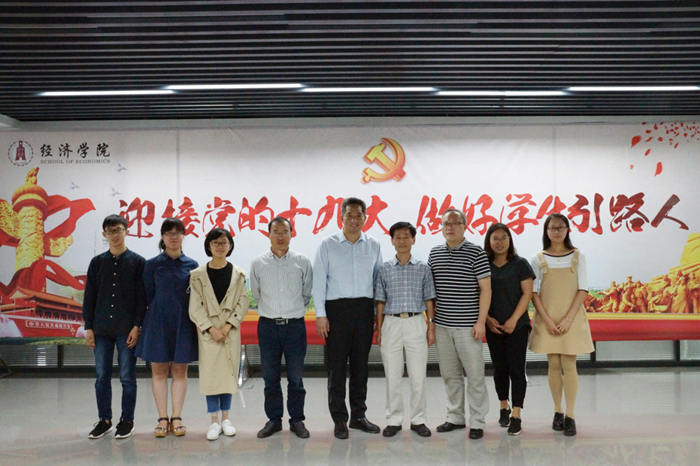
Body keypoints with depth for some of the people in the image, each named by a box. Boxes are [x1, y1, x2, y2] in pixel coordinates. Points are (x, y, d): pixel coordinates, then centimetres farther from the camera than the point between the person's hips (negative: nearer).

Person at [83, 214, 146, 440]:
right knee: (101, 377, 7)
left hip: (127, 329, -3)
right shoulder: (97, 262, 8)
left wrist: (137, 326, -9)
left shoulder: (137, 262, 0)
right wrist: (89, 327, 3)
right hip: (101, 329, 3)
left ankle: (127, 420, 14)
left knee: (127, 377, 3)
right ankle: (104, 419, 19)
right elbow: (89, 297, 9)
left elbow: (142, 297, -2)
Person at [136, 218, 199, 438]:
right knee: (159, 370, 4)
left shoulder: (192, 265, 3)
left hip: (183, 323, 1)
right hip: (158, 322, 0)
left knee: (180, 370, 5)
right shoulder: (152, 265, 0)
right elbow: (148, 296, 5)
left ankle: (177, 418, 12)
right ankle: (163, 419, 12)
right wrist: (160, 313, 2)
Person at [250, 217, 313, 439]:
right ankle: (273, 419, 19)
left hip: (295, 325, -1)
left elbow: (307, 293, 10)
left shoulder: (302, 262, 0)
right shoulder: (258, 263, 1)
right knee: (270, 377, 7)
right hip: (268, 325, 1)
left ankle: (297, 420, 16)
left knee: (296, 377, 4)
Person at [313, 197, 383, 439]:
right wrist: (320, 314, -5)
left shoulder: (373, 246, 9)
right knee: (337, 365, -1)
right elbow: (319, 281, 0)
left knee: (361, 364, 9)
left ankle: (358, 415, 20)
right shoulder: (328, 244, 2)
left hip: (364, 309, 3)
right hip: (337, 308, -2)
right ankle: (339, 419, 8)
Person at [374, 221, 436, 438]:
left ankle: (418, 420, 14)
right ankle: (394, 420, 15)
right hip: (391, 324, 0)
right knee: (392, 376, 5)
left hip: (416, 324, 0)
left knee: (418, 375, 2)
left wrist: (431, 328, 1)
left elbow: (429, 300, 6)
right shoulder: (384, 269, 5)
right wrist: (379, 329, 3)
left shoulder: (423, 268, 5)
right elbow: (380, 301, 6)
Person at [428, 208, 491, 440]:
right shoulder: (434, 253, 9)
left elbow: (485, 288, -7)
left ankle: (477, 422, 10)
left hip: (468, 326, -4)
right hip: (442, 325, 5)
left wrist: (481, 321, -12)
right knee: (449, 374, 12)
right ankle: (455, 417, 24)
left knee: (474, 375, 1)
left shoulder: (476, 253, -5)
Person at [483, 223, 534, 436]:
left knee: (516, 369, -5)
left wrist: (513, 320, -13)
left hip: (517, 325, -2)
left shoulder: (520, 264, -1)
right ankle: (503, 408, 27)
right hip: (493, 327, 3)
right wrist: (488, 319, -7)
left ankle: (516, 416, -2)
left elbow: (527, 293, -5)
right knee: (499, 368, 11)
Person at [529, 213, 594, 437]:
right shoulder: (538, 259, 2)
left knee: (569, 365, -3)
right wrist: (548, 321, -10)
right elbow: (533, 293, -1)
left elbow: (583, 290, -2)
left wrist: (568, 319, -12)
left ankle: (570, 416, 2)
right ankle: (557, 412, 15)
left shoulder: (578, 256, 2)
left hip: (571, 318, 0)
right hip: (547, 319, 1)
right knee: (553, 365, 4)